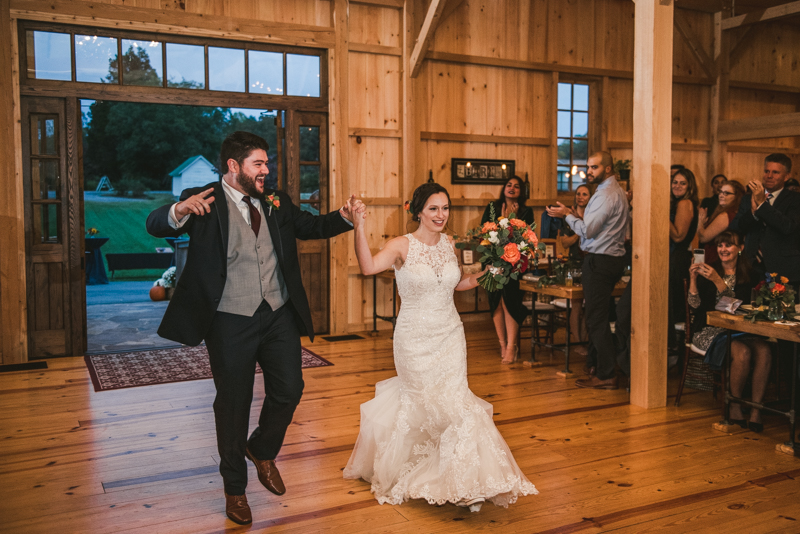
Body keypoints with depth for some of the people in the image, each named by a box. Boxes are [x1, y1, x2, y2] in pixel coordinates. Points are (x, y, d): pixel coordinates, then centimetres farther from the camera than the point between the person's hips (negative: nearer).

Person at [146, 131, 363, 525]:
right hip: (231, 323, -4)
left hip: (279, 316, 4)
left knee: (289, 391, 8)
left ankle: (262, 451, 40)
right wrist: (180, 210, -42)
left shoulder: (277, 203, 8)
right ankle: (235, 488, 29)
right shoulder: (206, 202, -8)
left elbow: (311, 227, 14)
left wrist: (345, 216, -6)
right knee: (233, 405, 9)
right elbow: (155, 226, -19)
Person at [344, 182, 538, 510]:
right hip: (416, 340, -4)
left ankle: (462, 481, 23)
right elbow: (368, 267, -32)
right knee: (424, 405, 10)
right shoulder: (402, 246, -13)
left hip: (450, 336, 4)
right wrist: (359, 226, -40)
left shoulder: (449, 244, 3)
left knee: (452, 401, 5)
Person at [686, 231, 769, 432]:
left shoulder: (748, 275, 9)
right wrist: (693, 278, -17)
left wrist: (718, 280, -17)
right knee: (742, 352, -31)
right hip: (708, 330, -2)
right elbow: (695, 304, -3)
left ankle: (756, 409, -21)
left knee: (764, 351, -29)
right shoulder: (708, 270, 8)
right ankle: (735, 406, -11)